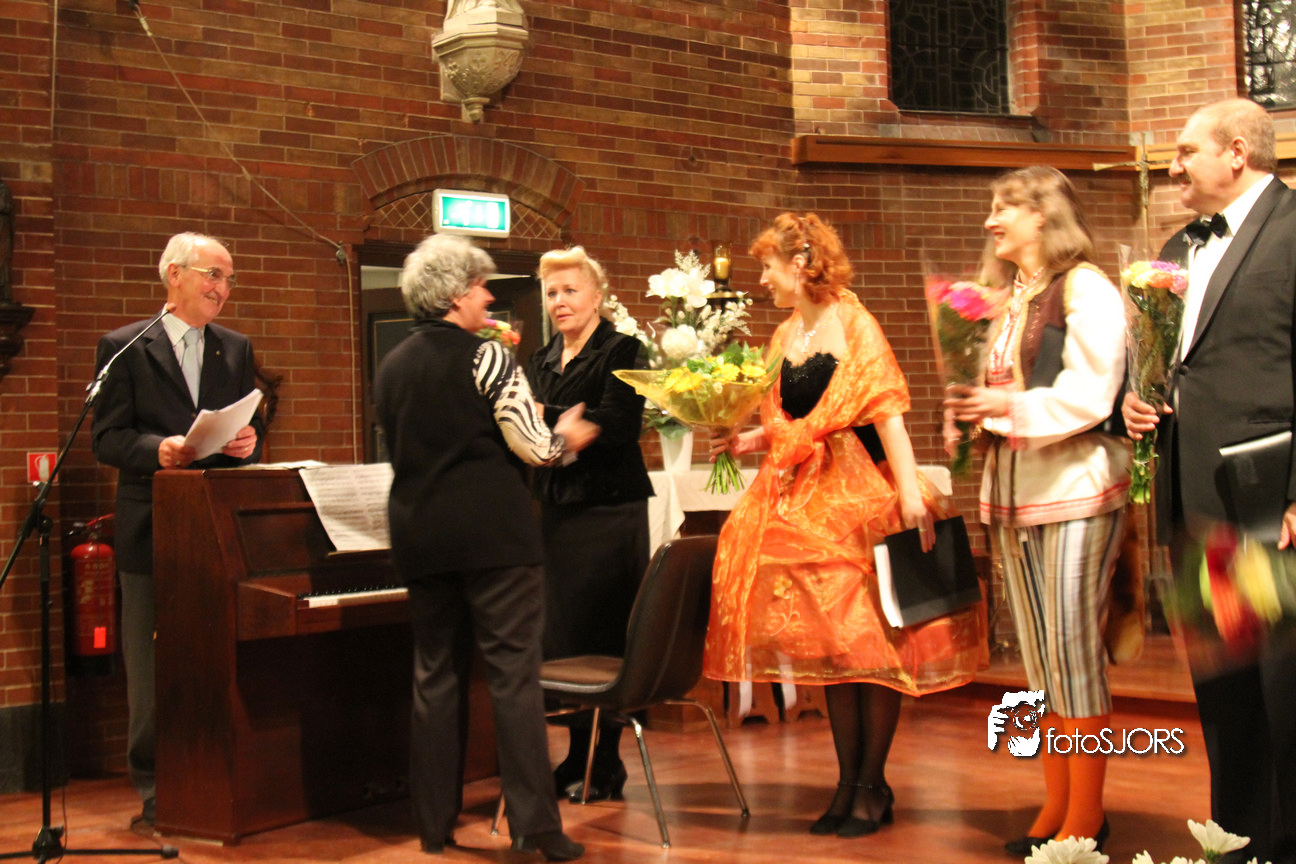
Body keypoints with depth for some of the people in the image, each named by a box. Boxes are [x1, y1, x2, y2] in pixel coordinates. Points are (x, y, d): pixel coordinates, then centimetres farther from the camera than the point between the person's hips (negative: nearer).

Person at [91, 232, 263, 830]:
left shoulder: (236, 350, 14)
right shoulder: (124, 347, 2)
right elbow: (107, 438, -4)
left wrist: (248, 441, -8)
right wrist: (158, 449, -23)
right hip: (152, 531, -3)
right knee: (151, 669, 1)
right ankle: (156, 795, 11)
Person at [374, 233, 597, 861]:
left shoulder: (392, 367, 10)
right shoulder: (486, 357, -9)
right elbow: (535, 447, -10)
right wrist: (566, 435, 12)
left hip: (419, 535, 6)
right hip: (491, 532, -6)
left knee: (435, 676, 12)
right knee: (514, 673, -3)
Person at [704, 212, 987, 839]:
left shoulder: (852, 323, -8)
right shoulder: (785, 336, 13)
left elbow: (886, 408, -16)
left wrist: (910, 488, -24)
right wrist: (749, 441, 1)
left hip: (861, 493, -7)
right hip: (807, 501, 7)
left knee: (870, 636, -1)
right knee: (829, 642, 8)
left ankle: (873, 785, 9)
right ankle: (848, 781, 17)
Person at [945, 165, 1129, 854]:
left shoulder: (1085, 288, -5)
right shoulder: (1008, 300, 18)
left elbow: (1089, 396, -14)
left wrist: (1008, 407, -18)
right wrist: (970, 409, 4)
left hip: (1075, 487, -7)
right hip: (1014, 489, 8)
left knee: (1075, 649, -5)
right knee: (1041, 657, 10)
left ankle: (1085, 819, 4)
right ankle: (1056, 805, 19)